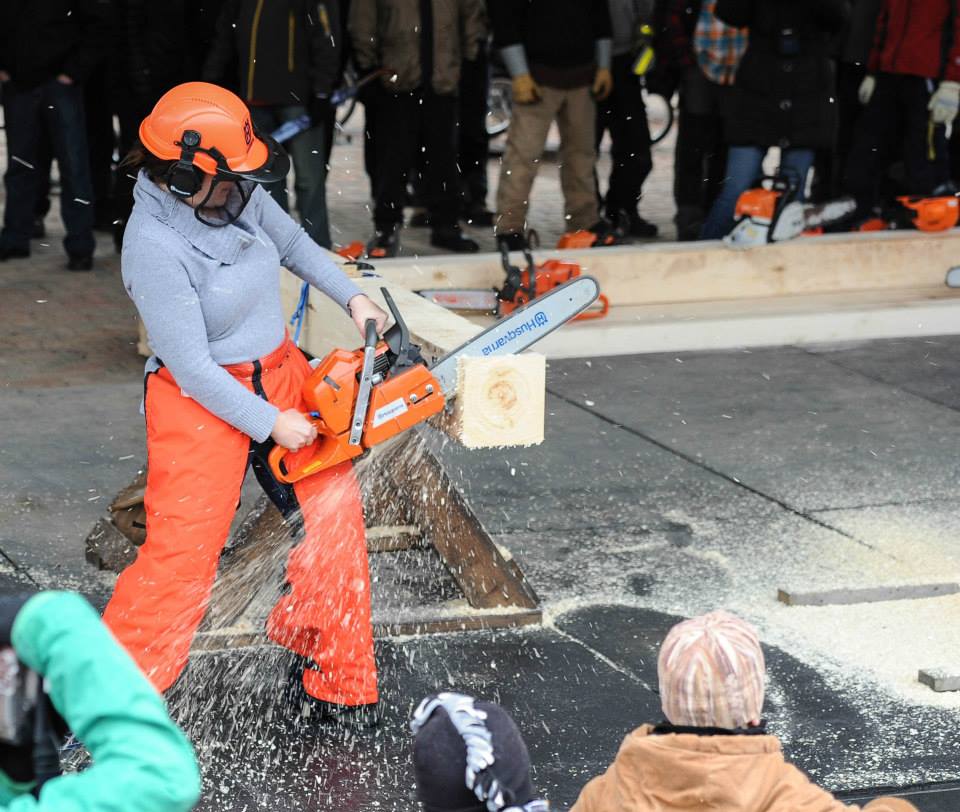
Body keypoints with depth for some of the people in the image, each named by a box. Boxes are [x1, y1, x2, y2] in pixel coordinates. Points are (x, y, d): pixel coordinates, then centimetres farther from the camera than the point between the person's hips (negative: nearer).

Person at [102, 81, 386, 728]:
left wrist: (351, 297, 5)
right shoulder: (154, 247, -26)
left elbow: (292, 242, 17)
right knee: (181, 553, -10)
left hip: (281, 374, 8)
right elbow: (191, 365, -23)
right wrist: (271, 426, -17)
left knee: (334, 517, 6)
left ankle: (340, 682, 20)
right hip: (204, 402, -7)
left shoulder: (240, 196, -6)